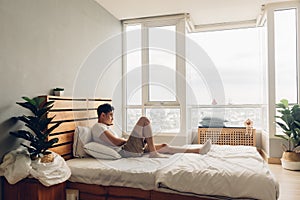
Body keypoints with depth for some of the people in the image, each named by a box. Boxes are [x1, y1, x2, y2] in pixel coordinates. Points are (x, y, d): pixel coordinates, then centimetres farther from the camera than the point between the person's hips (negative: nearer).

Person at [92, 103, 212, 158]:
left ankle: (199, 150, 6)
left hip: (132, 150, 10)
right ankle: (153, 153, -11)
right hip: (125, 151, -10)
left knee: (164, 146, 5)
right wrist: (128, 140, 3)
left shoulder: (104, 127, 27)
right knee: (144, 120, -14)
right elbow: (116, 142, -15)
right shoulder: (97, 126, -5)